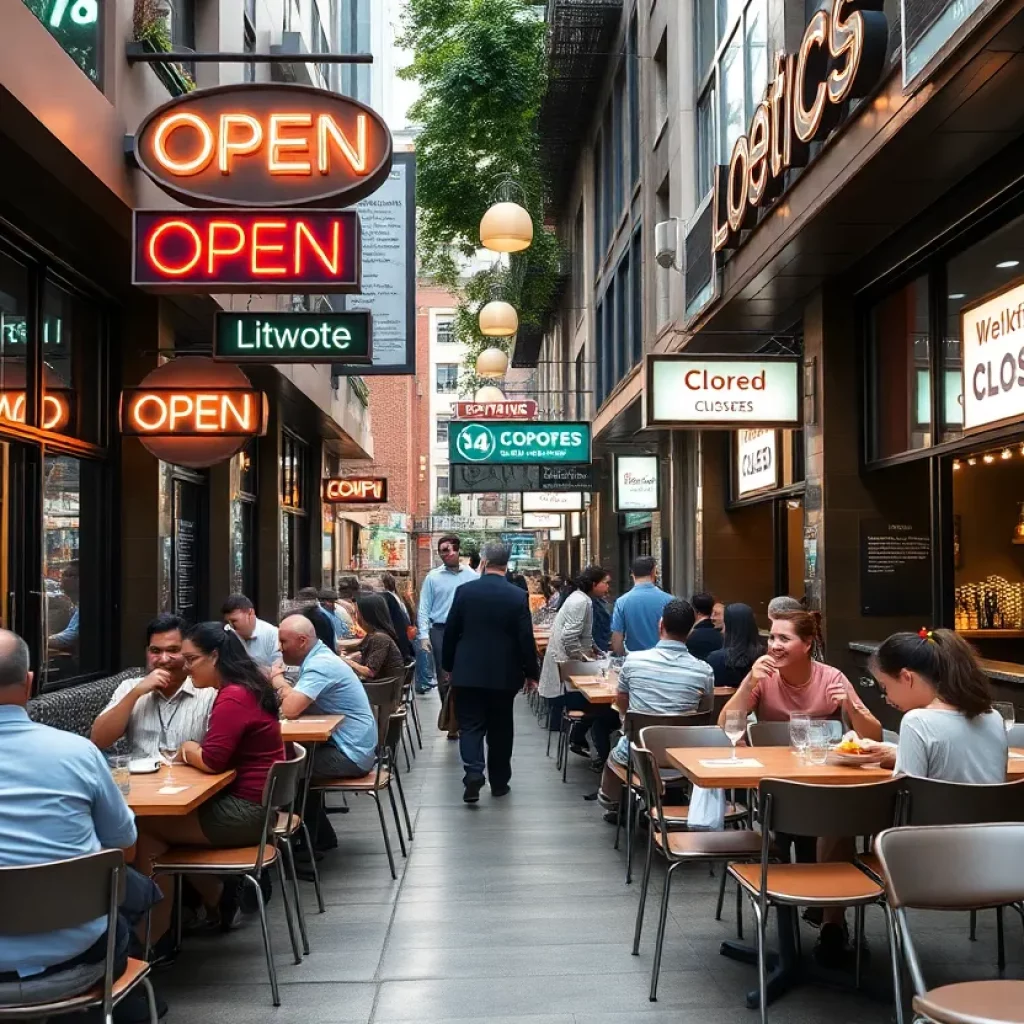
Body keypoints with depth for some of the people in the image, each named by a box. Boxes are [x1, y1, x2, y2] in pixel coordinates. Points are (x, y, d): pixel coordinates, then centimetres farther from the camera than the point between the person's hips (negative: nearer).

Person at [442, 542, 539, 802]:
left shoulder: (464, 591, -5)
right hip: (504, 673, 0)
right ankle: (499, 781, 20)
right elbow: (526, 638, -6)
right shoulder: (518, 596, -8)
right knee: (500, 728, 12)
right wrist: (531, 672, 5)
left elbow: (450, 632, 0)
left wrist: (448, 665, 13)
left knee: (471, 725, 5)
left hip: (468, 672, 0)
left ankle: (473, 773, -15)